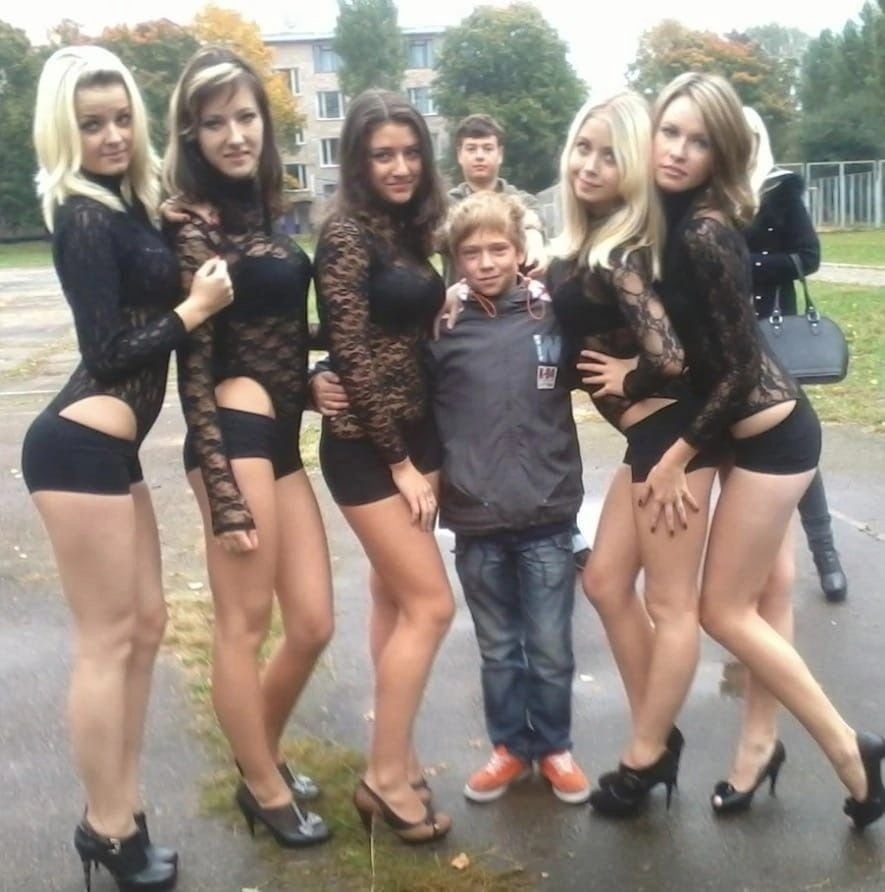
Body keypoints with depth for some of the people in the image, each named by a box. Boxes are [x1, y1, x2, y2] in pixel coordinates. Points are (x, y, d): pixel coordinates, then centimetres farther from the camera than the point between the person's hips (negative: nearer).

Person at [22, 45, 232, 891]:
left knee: (144, 625, 14)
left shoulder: (130, 204, 13)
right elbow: (106, 351, -16)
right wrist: (195, 308, -11)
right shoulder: (85, 217, -12)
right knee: (107, 641, 0)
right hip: (79, 446, -9)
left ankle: (117, 812, 26)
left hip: (109, 445, 9)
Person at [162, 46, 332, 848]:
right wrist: (225, 497, -15)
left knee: (313, 624, 13)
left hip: (282, 438, 8)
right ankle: (265, 789, 23)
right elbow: (195, 370, -12)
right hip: (235, 436, -8)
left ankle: (261, 757, 36)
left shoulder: (264, 213, 13)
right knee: (244, 625, 5)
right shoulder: (196, 229, -9)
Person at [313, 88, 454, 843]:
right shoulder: (347, 233, -14)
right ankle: (386, 777, 8)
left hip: (416, 434, 8)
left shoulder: (408, 231, 10)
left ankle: (394, 760, 24)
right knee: (431, 604, -6)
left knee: (395, 598, 12)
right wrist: (399, 462, -15)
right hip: (365, 445, -8)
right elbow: (354, 357, -18)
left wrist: (423, 455, 5)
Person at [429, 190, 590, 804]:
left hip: (548, 513, -1)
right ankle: (510, 746, 36)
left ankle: (555, 746, 33)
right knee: (498, 648, 16)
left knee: (551, 648, 11)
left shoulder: (555, 315, -3)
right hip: (475, 520, 1)